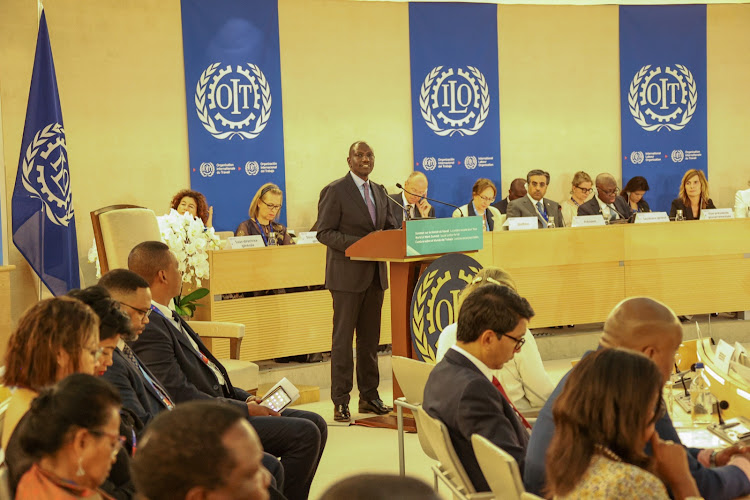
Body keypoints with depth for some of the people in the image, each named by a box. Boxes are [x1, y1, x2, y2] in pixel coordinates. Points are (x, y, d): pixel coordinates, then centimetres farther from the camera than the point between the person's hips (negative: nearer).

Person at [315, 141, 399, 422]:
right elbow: (324, 232, -11)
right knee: (343, 338, -3)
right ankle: (340, 402, 2)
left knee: (370, 338, 11)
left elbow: (390, 227, 19)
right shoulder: (335, 191, -6)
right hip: (347, 275, -6)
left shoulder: (379, 192, 14)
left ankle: (369, 396, 20)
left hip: (375, 274, 7)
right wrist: (358, 244, -22)